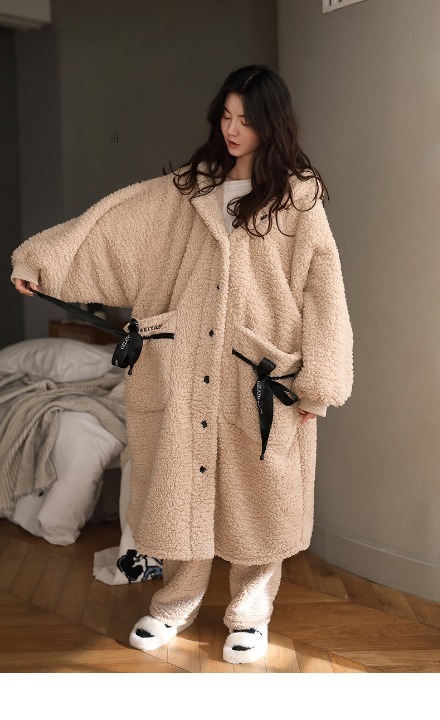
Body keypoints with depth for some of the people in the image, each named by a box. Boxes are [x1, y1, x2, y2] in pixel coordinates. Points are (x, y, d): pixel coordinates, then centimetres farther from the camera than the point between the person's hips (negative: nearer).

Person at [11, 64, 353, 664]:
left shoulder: (298, 194, -1)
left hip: (263, 375, -3)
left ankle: (250, 614, 27)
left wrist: (316, 382, -9)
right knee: (182, 483, 10)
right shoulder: (190, 186, 8)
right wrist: (43, 259, -3)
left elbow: (322, 287, -5)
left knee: (254, 492, 7)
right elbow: (116, 221, 4)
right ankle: (176, 603, 30)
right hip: (186, 367, 3)